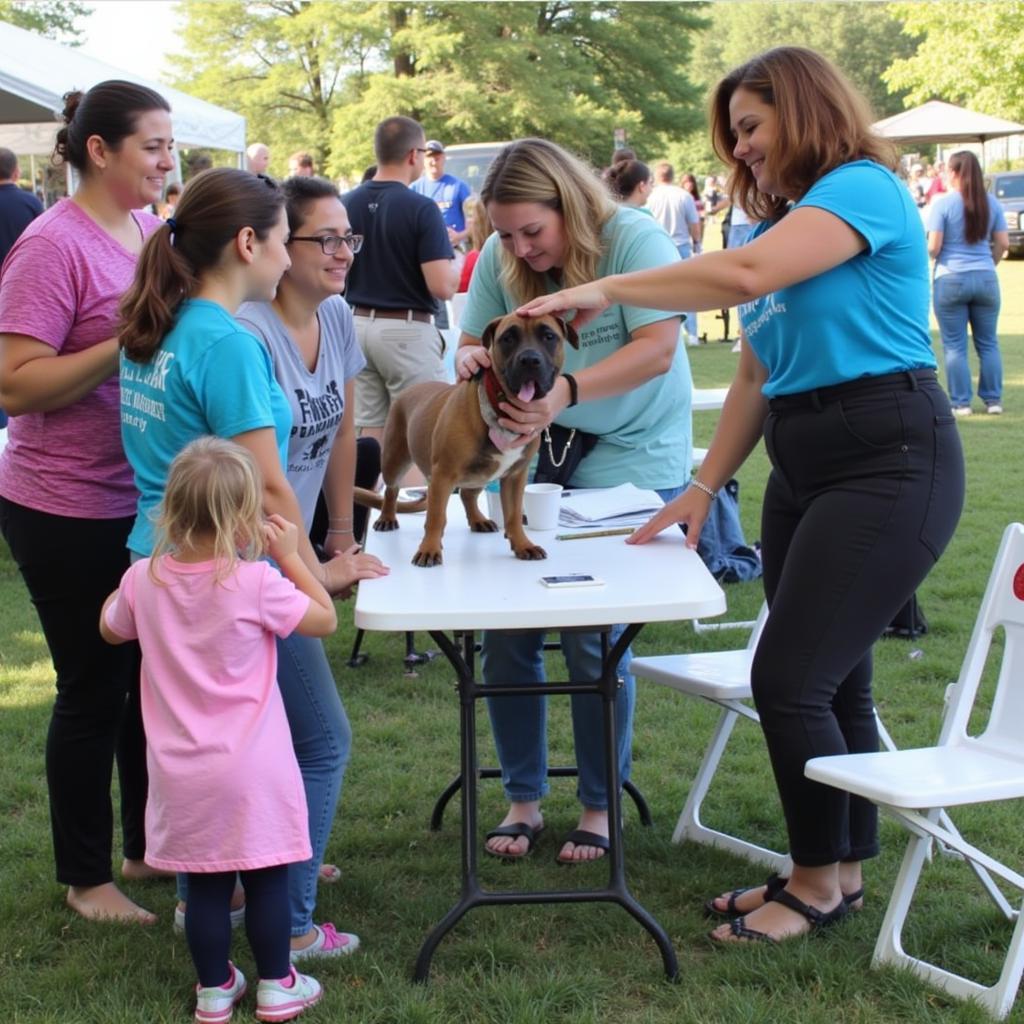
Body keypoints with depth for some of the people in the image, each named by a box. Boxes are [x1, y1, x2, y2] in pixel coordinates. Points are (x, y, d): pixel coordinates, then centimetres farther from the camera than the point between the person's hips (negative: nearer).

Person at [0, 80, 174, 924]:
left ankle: (150, 846, 34)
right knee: (95, 691, 5)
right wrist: (129, 344, -26)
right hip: (71, 511, -7)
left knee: (156, 677, 16)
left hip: (152, 501, 7)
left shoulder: (153, 232, 6)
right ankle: (86, 878, 22)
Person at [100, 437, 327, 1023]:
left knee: (206, 885, 14)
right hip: (251, 771, -3)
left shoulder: (143, 580, -5)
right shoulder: (257, 583, -18)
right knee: (268, 880, 11)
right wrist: (292, 557, 1)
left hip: (183, 774, 4)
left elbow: (111, 630, 16)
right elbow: (326, 620, -4)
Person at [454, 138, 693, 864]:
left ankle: (600, 806, 14)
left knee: (595, 639, -6)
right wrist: (472, 357, -23)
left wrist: (568, 390, -40)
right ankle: (524, 797, 18)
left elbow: (658, 348, -25)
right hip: (534, 451, 5)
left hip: (631, 454, -5)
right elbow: (471, 341, 3)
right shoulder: (499, 259, -2)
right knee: (507, 628, 1)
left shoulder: (633, 239, -17)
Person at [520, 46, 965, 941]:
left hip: (889, 461, -9)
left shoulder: (864, 188, -10)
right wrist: (704, 487, 8)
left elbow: (746, 274, -26)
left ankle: (819, 883, 8)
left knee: (789, 677, -9)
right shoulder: (780, 224, 17)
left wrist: (605, 290, -19)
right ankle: (839, 868, 23)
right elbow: (758, 375, 16)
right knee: (831, 680, 11)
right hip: (802, 465, 9)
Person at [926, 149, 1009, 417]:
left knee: (955, 346, 4)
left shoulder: (942, 203, -7)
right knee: (988, 344, 12)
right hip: (986, 279, 4)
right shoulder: (991, 203, 5)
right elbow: (1003, 243, 6)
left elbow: (933, 247, -11)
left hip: (951, 280, -4)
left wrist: (929, 255, 11)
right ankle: (993, 400, 14)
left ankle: (961, 403, 4)